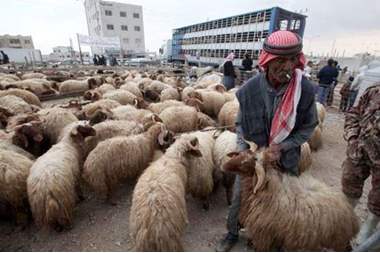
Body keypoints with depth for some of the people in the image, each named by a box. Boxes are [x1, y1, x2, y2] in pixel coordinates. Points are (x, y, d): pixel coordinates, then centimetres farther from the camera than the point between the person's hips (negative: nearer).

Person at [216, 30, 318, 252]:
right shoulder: (249, 90, -17)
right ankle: (232, 234, 45)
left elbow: (309, 126, -5)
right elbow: (240, 124, -3)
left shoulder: (306, 90, -18)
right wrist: (242, 150, -15)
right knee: (239, 199, 14)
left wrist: (283, 146, -18)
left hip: (287, 160, 1)